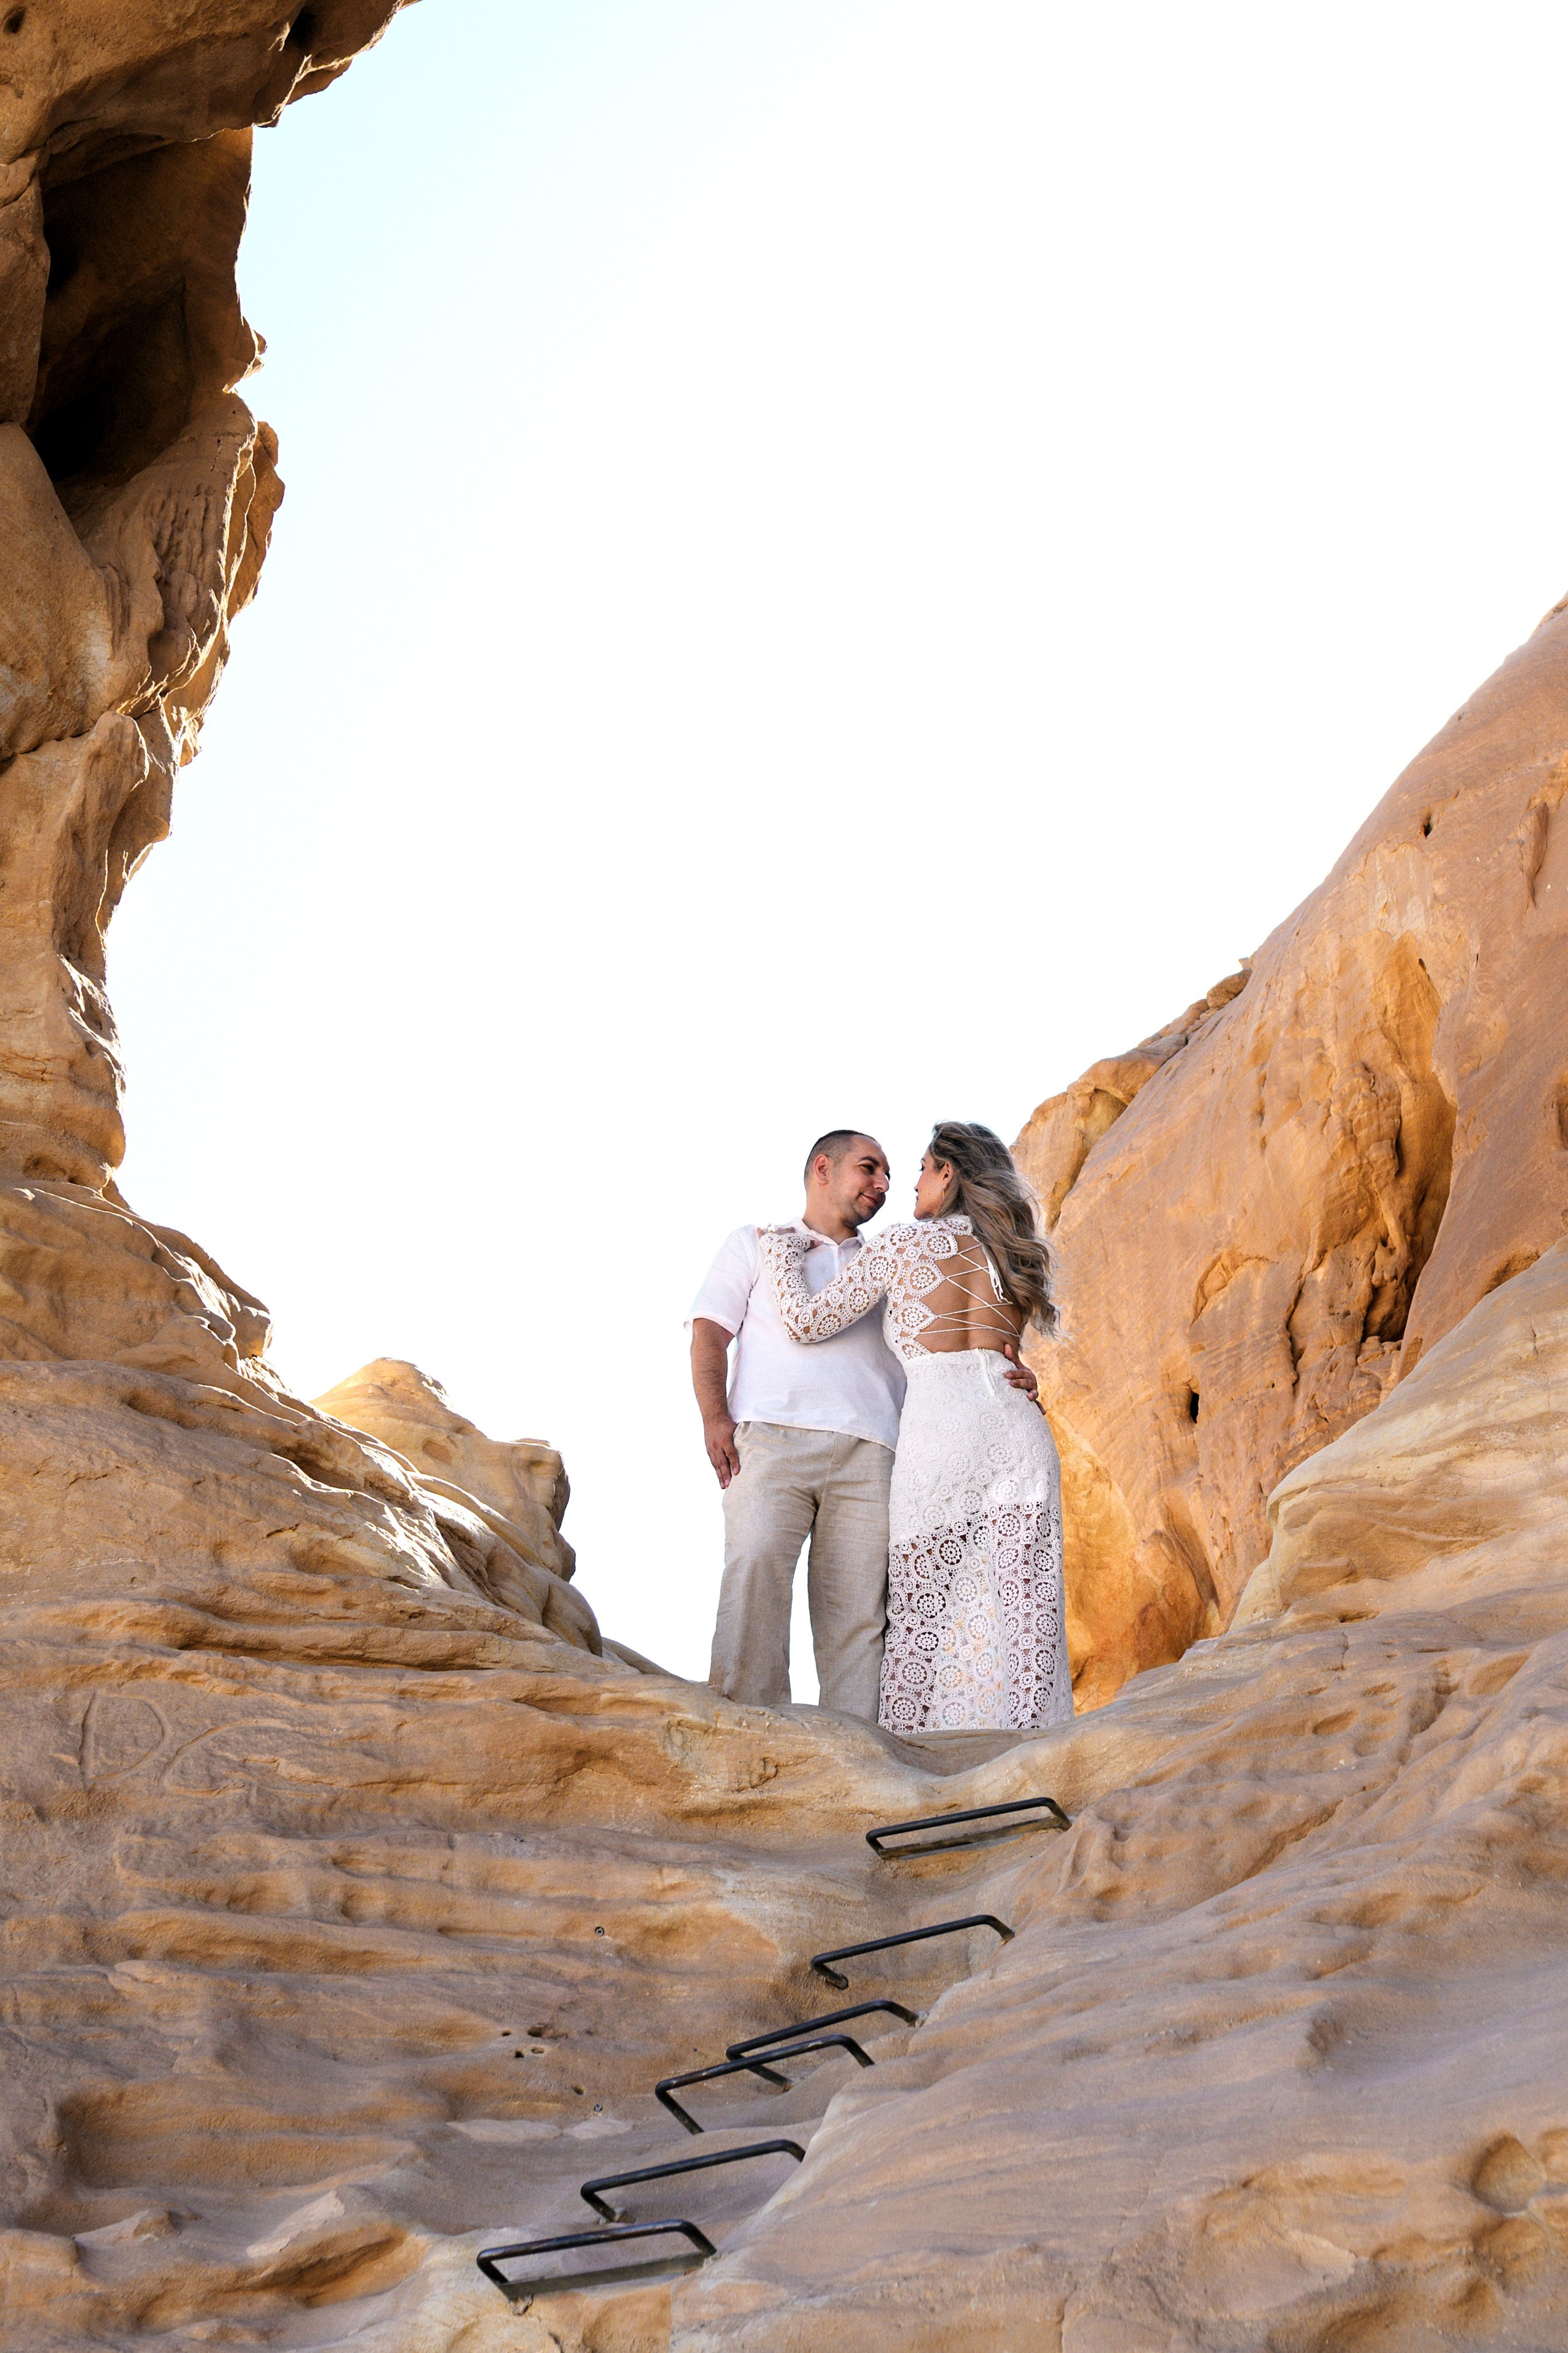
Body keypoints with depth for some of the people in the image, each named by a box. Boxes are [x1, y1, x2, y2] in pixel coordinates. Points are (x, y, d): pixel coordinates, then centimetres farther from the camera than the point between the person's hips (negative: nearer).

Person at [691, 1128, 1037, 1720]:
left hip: (868, 1453, 3)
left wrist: (1006, 1377, 5)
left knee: (856, 1608, -11)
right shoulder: (754, 1244, 25)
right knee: (756, 1567, -26)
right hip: (772, 1438, -3)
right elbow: (710, 1335, 13)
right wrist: (715, 1416, -6)